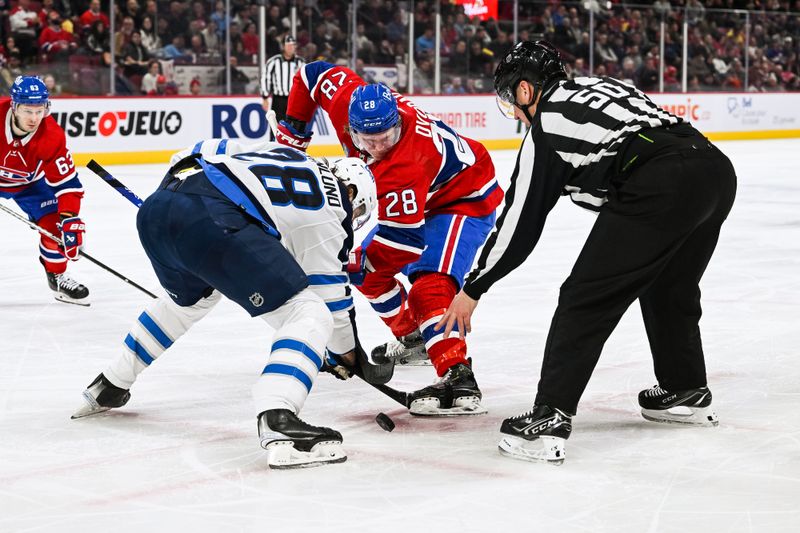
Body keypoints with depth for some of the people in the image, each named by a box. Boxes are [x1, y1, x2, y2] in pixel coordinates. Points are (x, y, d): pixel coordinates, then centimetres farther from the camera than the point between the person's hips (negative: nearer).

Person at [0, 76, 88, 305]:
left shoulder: (52, 137, -31)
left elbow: (67, 183, -27)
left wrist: (69, 219, -36)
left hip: (30, 183, 1)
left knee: (55, 223, -9)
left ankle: (57, 276, 14)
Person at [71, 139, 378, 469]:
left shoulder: (289, 156, 33)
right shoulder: (328, 211, 15)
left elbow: (210, 150, 32)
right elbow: (330, 294, 20)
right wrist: (347, 350, 34)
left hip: (155, 208, 9)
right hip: (210, 219, -9)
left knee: (190, 298, 39)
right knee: (308, 315, -3)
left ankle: (109, 386, 50)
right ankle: (278, 422, -25)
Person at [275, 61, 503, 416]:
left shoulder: (405, 167, -40)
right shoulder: (345, 100, -21)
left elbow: (405, 238, -35)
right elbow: (314, 73, -2)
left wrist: (357, 261, -33)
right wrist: (292, 134, 0)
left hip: (466, 200, -10)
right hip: (425, 198, 10)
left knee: (429, 286, -29)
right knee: (369, 271, 15)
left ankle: (458, 379, -38)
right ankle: (411, 338, 34)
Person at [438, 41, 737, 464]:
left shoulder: (545, 128, 9)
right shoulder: (599, 85, 29)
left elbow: (520, 222, 11)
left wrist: (472, 289, 19)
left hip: (660, 187, -8)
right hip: (716, 170, 8)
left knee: (586, 298, 0)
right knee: (669, 288, 29)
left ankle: (549, 420, -5)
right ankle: (688, 393, 42)